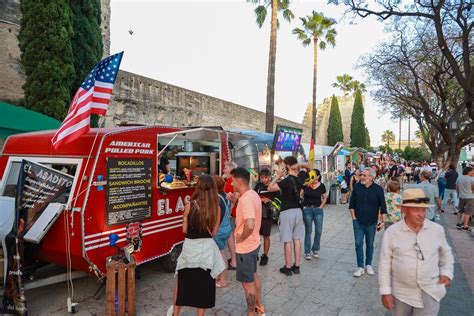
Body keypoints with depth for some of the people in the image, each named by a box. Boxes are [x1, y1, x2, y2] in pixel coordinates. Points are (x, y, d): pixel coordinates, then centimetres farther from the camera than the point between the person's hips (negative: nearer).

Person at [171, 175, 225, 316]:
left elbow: (184, 230, -3)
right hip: (207, 249, 0)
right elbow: (213, 232, -3)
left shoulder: (190, 205, -11)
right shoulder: (216, 208, -7)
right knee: (204, 284, 15)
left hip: (190, 247, 0)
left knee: (182, 281, 21)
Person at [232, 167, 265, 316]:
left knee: (247, 282, 8)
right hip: (254, 243, 10)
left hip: (245, 247, -10)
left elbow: (249, 225, -38)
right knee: (253, 275, 26)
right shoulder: (253, 194, 2)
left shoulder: (246, 198, -28)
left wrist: (240, 238, -22)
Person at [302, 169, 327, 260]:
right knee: (308, 231, 4)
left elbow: (325, 197, 12)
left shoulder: (321, 186, 0)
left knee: (319, 231, 4)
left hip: (318, 209, 2)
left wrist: (321, 206, 3)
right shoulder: (305, 185, -5)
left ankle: (315, 249, 25)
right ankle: (307, 252, 14)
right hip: (307, 209, -2)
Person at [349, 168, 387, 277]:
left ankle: (368, 265, 28)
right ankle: (360, 267, 9)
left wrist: (383, 221, -5)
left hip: (371, 223, 0)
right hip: (358, 222, 1)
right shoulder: (357, 187, -2)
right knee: (358, 244, 0)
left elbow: (383, 207, -1)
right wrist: (353, 217, -1)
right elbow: (352, 204, 5)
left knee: (370, 245, 12)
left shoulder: (378, 189, -6)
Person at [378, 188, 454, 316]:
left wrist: (447, 273, 0)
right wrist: (385, 291, -6)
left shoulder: (437, 230, -5)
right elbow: (385, 264, -7)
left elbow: (446, 253, 14)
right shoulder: (391, 232, -13)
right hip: (401, 293, 0)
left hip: (429, 292, 1)